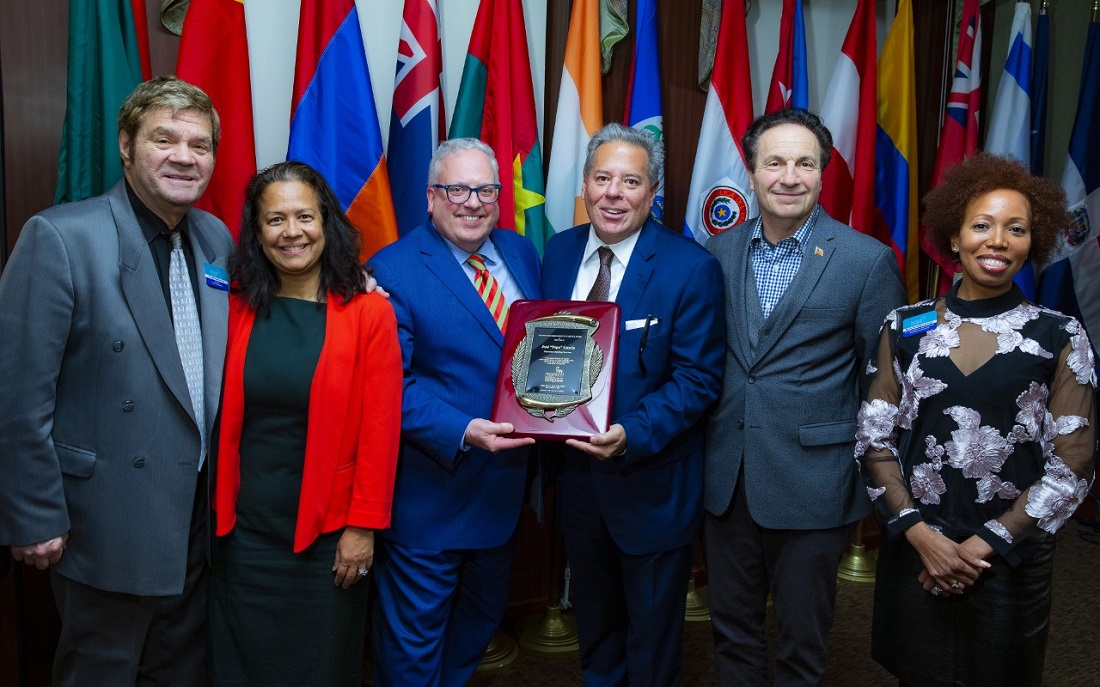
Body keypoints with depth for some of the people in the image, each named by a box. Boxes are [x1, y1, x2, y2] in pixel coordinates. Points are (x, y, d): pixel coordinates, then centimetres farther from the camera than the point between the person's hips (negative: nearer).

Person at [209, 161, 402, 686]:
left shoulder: (369, 312, -9)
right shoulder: (236, 309, 0)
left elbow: (380, 430, -9)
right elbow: (220, 418, 4)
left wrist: (363, 526, -10)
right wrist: (216, 512, -1)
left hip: (329, 533, -2)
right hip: (242, 529, 3)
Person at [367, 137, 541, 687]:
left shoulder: (521, 252, 6)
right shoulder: (392, 270, -13)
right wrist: (461, 432, -31)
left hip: (506, 484, 7)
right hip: (430, 493, -6)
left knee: (481, 621, 25)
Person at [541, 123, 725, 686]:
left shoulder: (691, 269, -16)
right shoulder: (560, 251, 1)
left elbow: (698, 379, -17)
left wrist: (631, 434, -30)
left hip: (651, 482, -4)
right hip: (575, 470, 5)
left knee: (652, 635, 17)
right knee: (594, 619, 27)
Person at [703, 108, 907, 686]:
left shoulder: (867, 260, -8)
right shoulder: (719, 252, 3)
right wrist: (701, 449, 6)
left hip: (813, 481, -3)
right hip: (726, 479, 4)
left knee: (802, 637, 15)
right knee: (732, 631, 19)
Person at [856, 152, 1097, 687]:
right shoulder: (905, 327, -1)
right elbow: (874, 439, 0)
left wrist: (986, 544, -10)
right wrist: (919, 533, -10)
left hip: (1011, 557, -1)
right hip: (914, 550, 1)